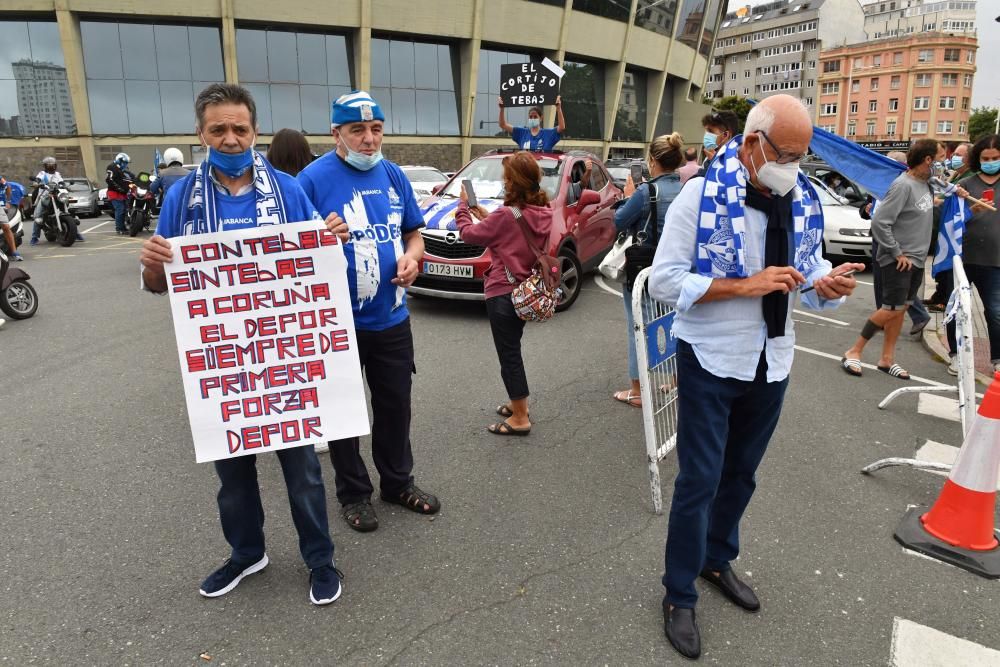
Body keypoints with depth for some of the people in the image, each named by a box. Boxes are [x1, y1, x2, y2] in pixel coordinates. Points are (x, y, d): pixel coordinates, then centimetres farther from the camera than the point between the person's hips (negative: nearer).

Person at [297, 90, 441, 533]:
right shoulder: (314, 179, -12)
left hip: (391, 318, 5)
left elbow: (413, 233, 13)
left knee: (395, 405, 17)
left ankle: (398, 482, 37)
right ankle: (354, 492, 31)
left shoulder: (393, 175, 5)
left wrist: (411, 256, -8)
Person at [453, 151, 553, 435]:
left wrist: (463, 205, 8)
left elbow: (469, 233, -6)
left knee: (509, 355, 2)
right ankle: (518, 403, 34)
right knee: (513, 350, 23)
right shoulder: (545, 214, 0)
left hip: (503, 294, -8)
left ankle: (520, 418, 10)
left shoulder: (506, 215, -20)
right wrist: (486, 217, 9)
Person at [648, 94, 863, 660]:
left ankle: (717, 559, 43)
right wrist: (746, 285, -25)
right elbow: (664, 280, -17)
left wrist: (830, 284, -14)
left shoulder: (805, 199, 1)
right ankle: (680, 596, 21)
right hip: (711, 362, -5)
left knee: (741, 473, 20)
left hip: (773, 362, 6)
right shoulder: (702, 195, -15)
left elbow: (810, 269, 10)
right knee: (700, 480, 2)